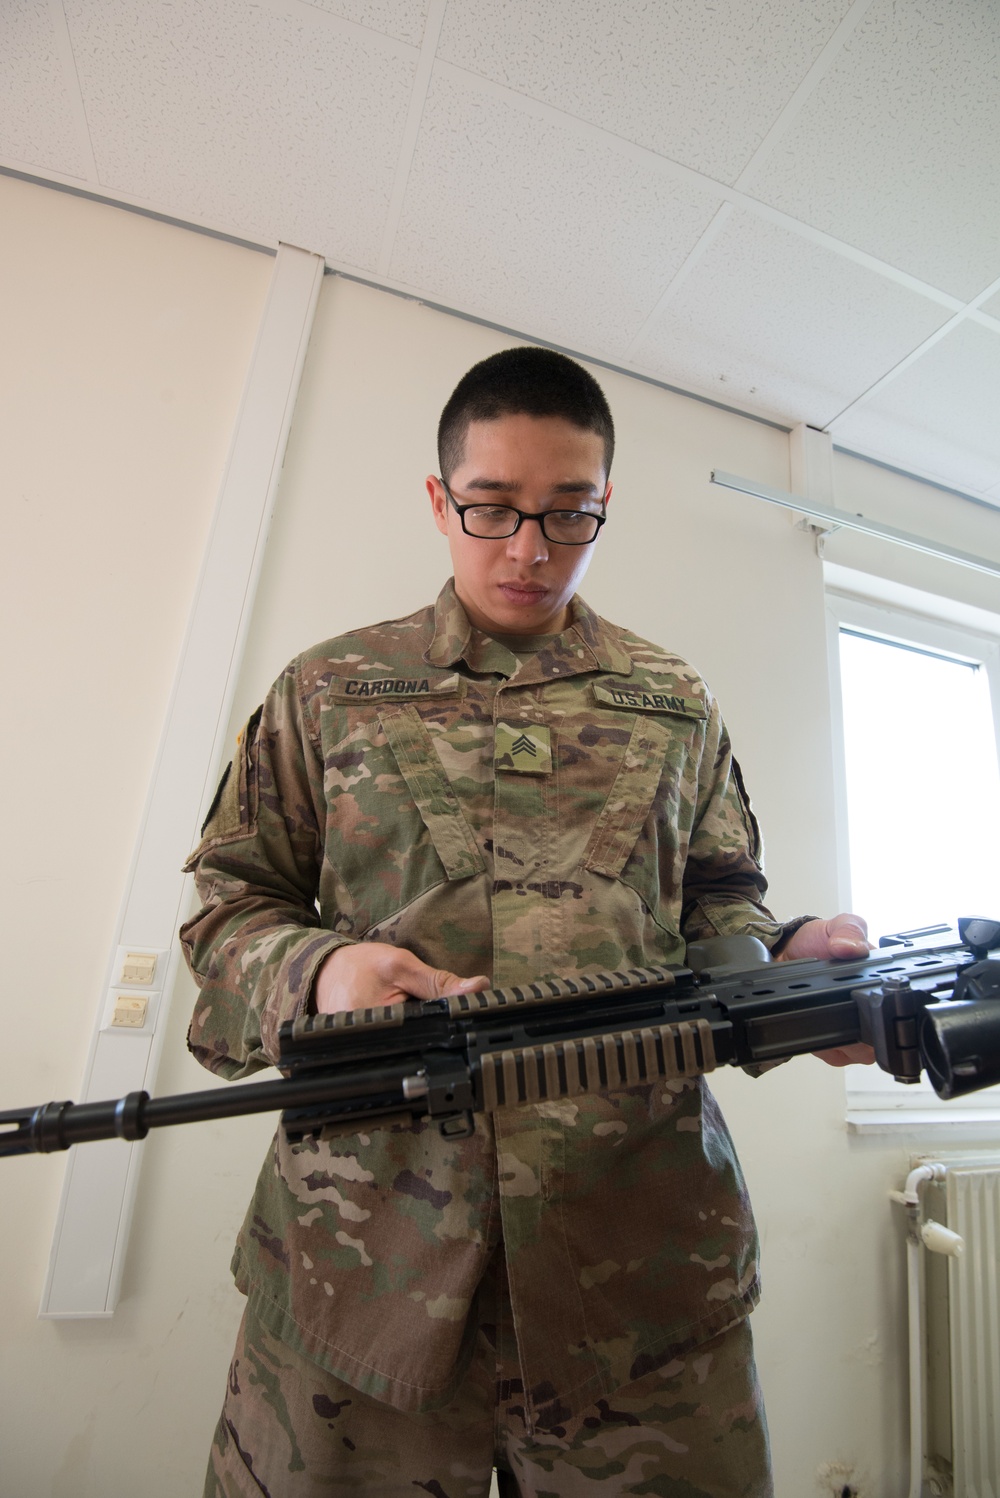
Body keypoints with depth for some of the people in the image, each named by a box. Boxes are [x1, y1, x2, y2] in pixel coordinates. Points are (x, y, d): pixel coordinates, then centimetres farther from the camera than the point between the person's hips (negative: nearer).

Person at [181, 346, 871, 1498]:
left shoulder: (675, 705, 10)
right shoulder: (327, 692, 6)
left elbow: (717, 898, 14)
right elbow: (230, 905, 7)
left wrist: (784, 959, -9)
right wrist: (312, 970, -15)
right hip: (363, 1242, 0)